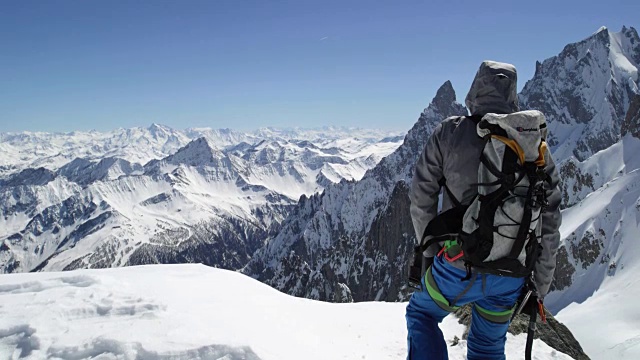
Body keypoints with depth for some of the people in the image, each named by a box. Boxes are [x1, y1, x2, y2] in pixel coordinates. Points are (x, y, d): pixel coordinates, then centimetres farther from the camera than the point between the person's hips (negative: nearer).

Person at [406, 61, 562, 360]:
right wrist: (542, 284, 11)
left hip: (459, 267, -3)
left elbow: (421, 199, -5)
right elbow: (550, 222, 0)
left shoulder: (449, 133, -8)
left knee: (420, 314, 24)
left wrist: (429, 251, 10)